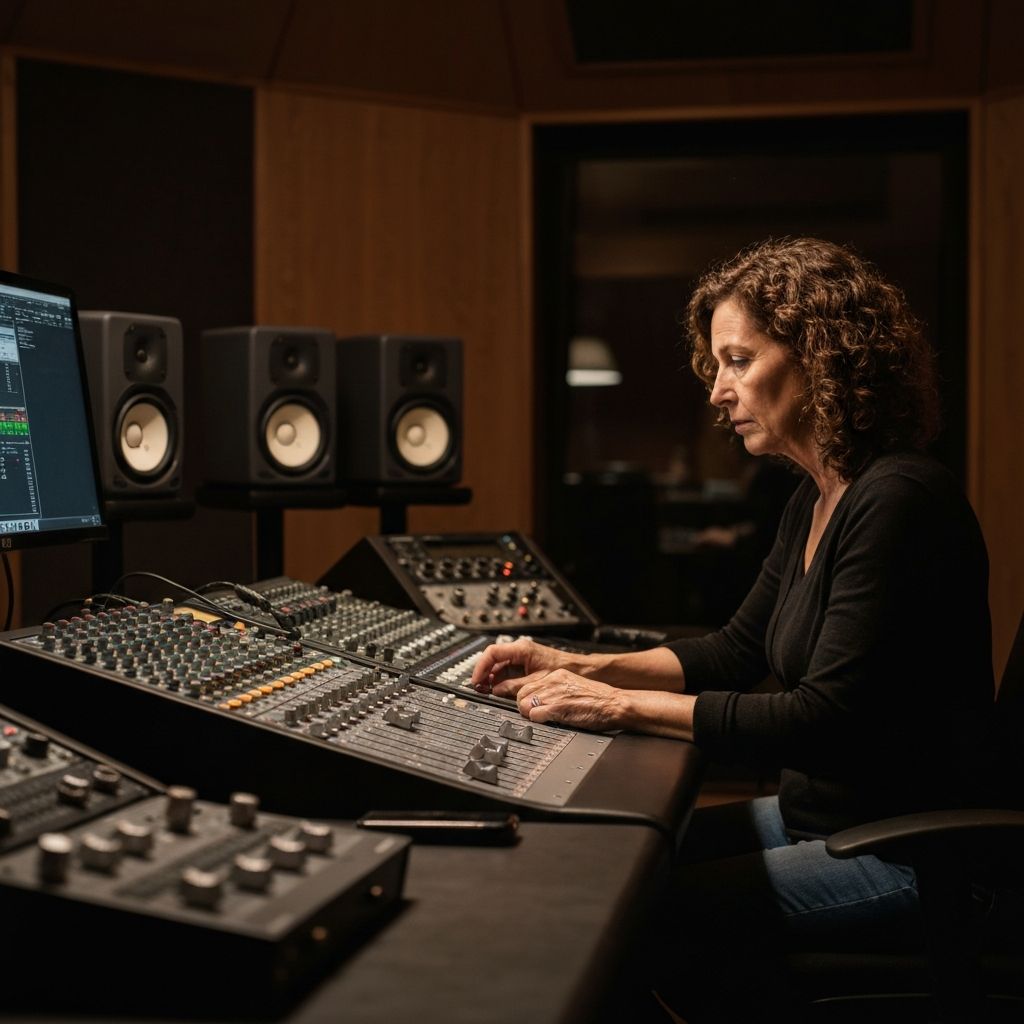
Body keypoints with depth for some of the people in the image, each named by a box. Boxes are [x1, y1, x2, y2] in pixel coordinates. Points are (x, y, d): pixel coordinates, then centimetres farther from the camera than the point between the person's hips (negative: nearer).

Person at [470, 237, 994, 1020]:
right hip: (818, 815, 9)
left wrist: (623, 707, -21)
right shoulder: (816, 502, 9)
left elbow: (824, 721, -24)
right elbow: (736, 652, 16)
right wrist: (577, 667, 4)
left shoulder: (898, 501, -22)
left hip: (906, 854, -9)